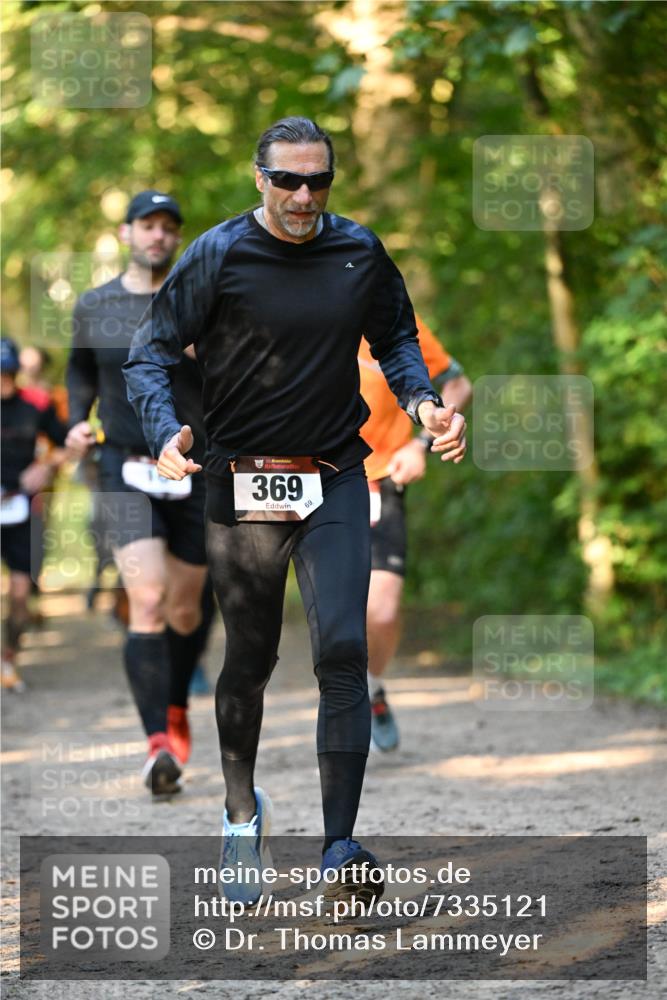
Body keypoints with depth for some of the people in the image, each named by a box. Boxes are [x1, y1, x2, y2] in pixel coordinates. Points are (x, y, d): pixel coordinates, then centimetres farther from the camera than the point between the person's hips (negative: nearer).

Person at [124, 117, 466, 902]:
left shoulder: (359, 253, 1)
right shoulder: (220, 256, -8)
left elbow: (395, 338, 16)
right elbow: (153, 350, -7)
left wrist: (421, 401, -4)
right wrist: (166, 433, -25)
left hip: (335, 483, 1)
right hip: (242, 483, -1)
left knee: (343, 648, -12)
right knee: (250, 658, 10)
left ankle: (340, 845, -13)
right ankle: (241, 810, 36)